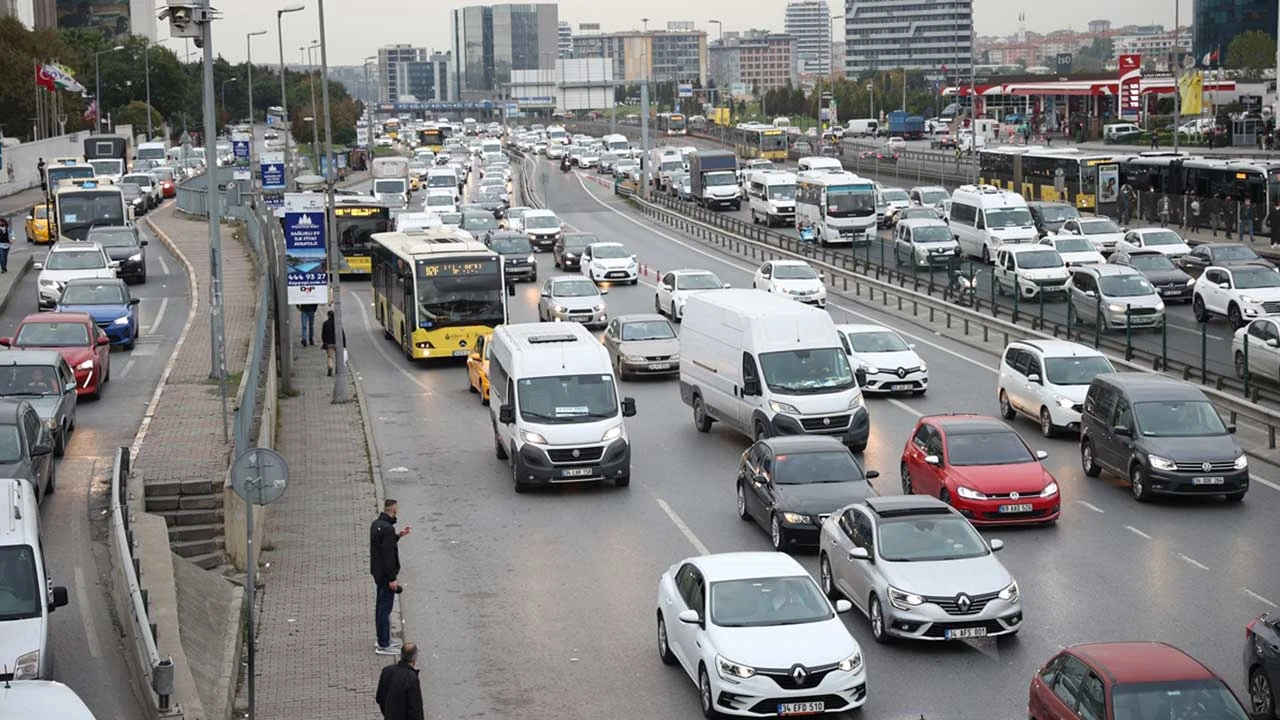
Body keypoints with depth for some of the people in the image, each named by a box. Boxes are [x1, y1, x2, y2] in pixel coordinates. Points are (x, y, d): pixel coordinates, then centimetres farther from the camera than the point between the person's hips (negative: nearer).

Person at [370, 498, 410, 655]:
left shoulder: (376, 524, 7)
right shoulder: (387, 528, -23)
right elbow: (388, 555, -24)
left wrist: (398, 535, 18)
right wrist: (392, 579, -20)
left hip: (378, 572, 10)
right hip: (386, 574, -10)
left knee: (380, 607, 18)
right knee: (385, 608, -4)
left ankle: (383, 640, 29)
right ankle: (383, 645, 1)